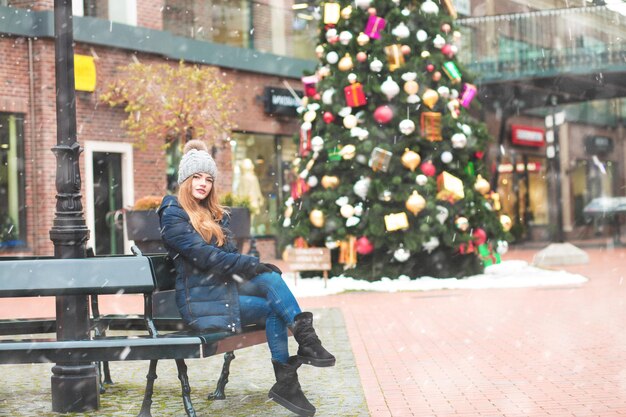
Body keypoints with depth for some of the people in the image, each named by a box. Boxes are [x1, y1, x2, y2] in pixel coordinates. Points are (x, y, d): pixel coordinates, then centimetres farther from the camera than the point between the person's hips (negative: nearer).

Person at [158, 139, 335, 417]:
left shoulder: (215, 214, 20)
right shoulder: (173, 214, -6)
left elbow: (229, 253, 13)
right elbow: (203, 255, -17)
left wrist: (254, 266, -9)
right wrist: (252, 265, -19)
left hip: (225, 285, 6)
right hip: (200, 299, -6)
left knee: (270, 279, -21)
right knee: (272, 308, -23)